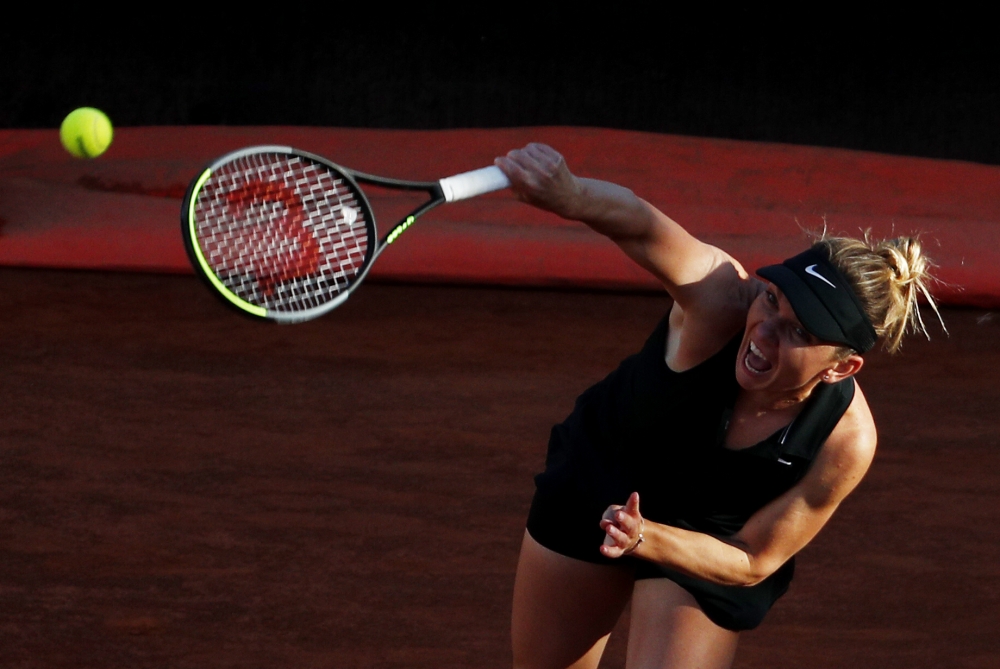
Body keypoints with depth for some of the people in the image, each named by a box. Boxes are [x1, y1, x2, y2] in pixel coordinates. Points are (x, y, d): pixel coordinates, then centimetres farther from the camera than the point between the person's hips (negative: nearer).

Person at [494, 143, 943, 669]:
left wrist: (649, 540, -38)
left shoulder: (846, 442, -34)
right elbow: (642, 226, -59)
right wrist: (570, 197, -80)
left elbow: (753, 562, -21)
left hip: (708, 549, -1)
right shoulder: (723, 298, -38)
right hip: (592, 483, 1)